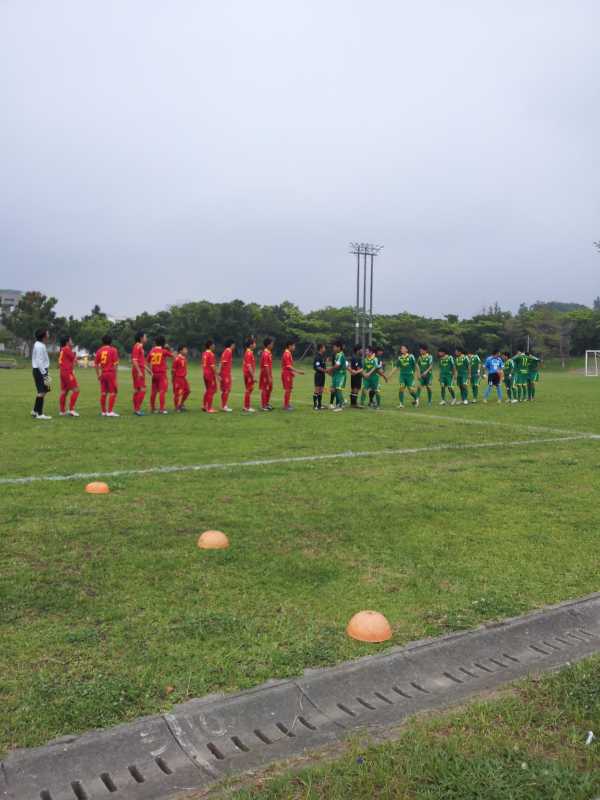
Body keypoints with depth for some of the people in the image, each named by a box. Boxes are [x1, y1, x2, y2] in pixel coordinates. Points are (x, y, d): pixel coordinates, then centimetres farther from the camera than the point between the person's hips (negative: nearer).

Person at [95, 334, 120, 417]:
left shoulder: (99, 351, 8)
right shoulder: (113, 350, -5)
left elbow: (96, 364, 9)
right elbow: (115, 363, -10)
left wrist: (98, 375, 16)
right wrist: (115, 374, -4)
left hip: (102, 374, 5)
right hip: (111, 373, -5)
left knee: (103, 393, 10)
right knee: (113, 392, 0)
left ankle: (103, 411, 15)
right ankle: (110, 411, -6)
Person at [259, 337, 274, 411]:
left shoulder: (269, 353, 10)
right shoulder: (265, 354, -20)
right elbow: (266, 367, -22)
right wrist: (269, 377, -22)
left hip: (269, 375, 9)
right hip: (266, 375, -9)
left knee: (269, 389, 17)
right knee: (265, 389, -1)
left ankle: (267, 404, 28)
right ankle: (263, 406, 6)